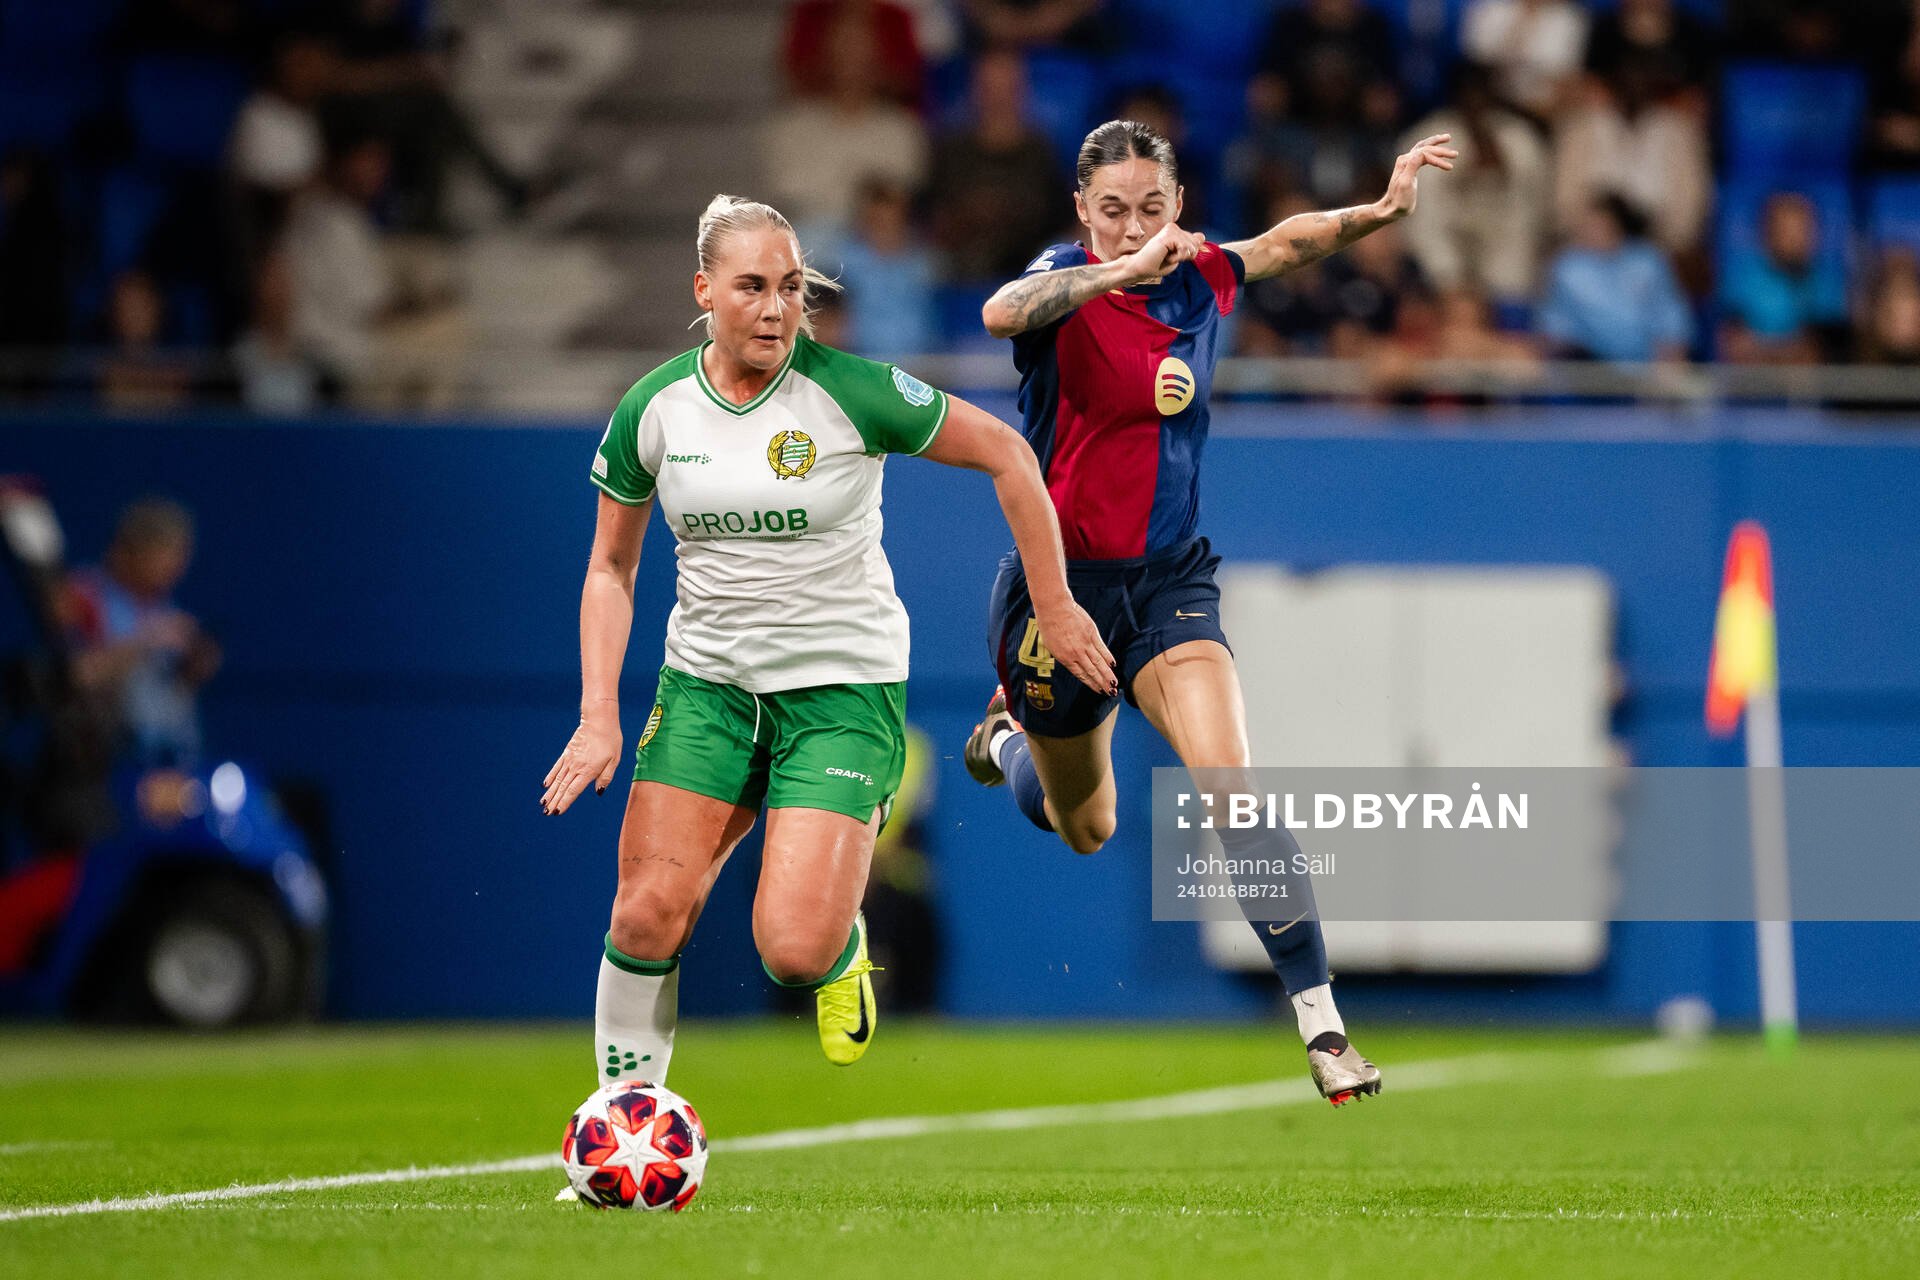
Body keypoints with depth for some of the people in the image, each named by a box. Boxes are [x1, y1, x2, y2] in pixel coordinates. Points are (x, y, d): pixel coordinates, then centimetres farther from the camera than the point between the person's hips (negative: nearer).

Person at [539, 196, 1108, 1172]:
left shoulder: (849, 391, -15)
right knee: (648, 913, -11)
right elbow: (610, 568, 8)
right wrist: (599, 715, -2)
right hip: (708, 678, 3)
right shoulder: (653, 410, -4)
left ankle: (844, 945, 21)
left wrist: (1054, 606, -2)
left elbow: (1006, 454, -4)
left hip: (844, 682, -3)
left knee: (793, 947, -17)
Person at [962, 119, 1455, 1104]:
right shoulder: (1066, 283, -15)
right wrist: (1128, 269, -49)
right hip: (1062, 586, -2)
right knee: (1087, 829, 18)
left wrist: (1384, 208, 3)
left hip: (1170, 580, 2)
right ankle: (1009, 736, 55)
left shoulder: (1201, 279, -1)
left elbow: (1288, 243, 20)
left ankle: (1321, 1023, -21)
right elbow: (1003, 313, -40)